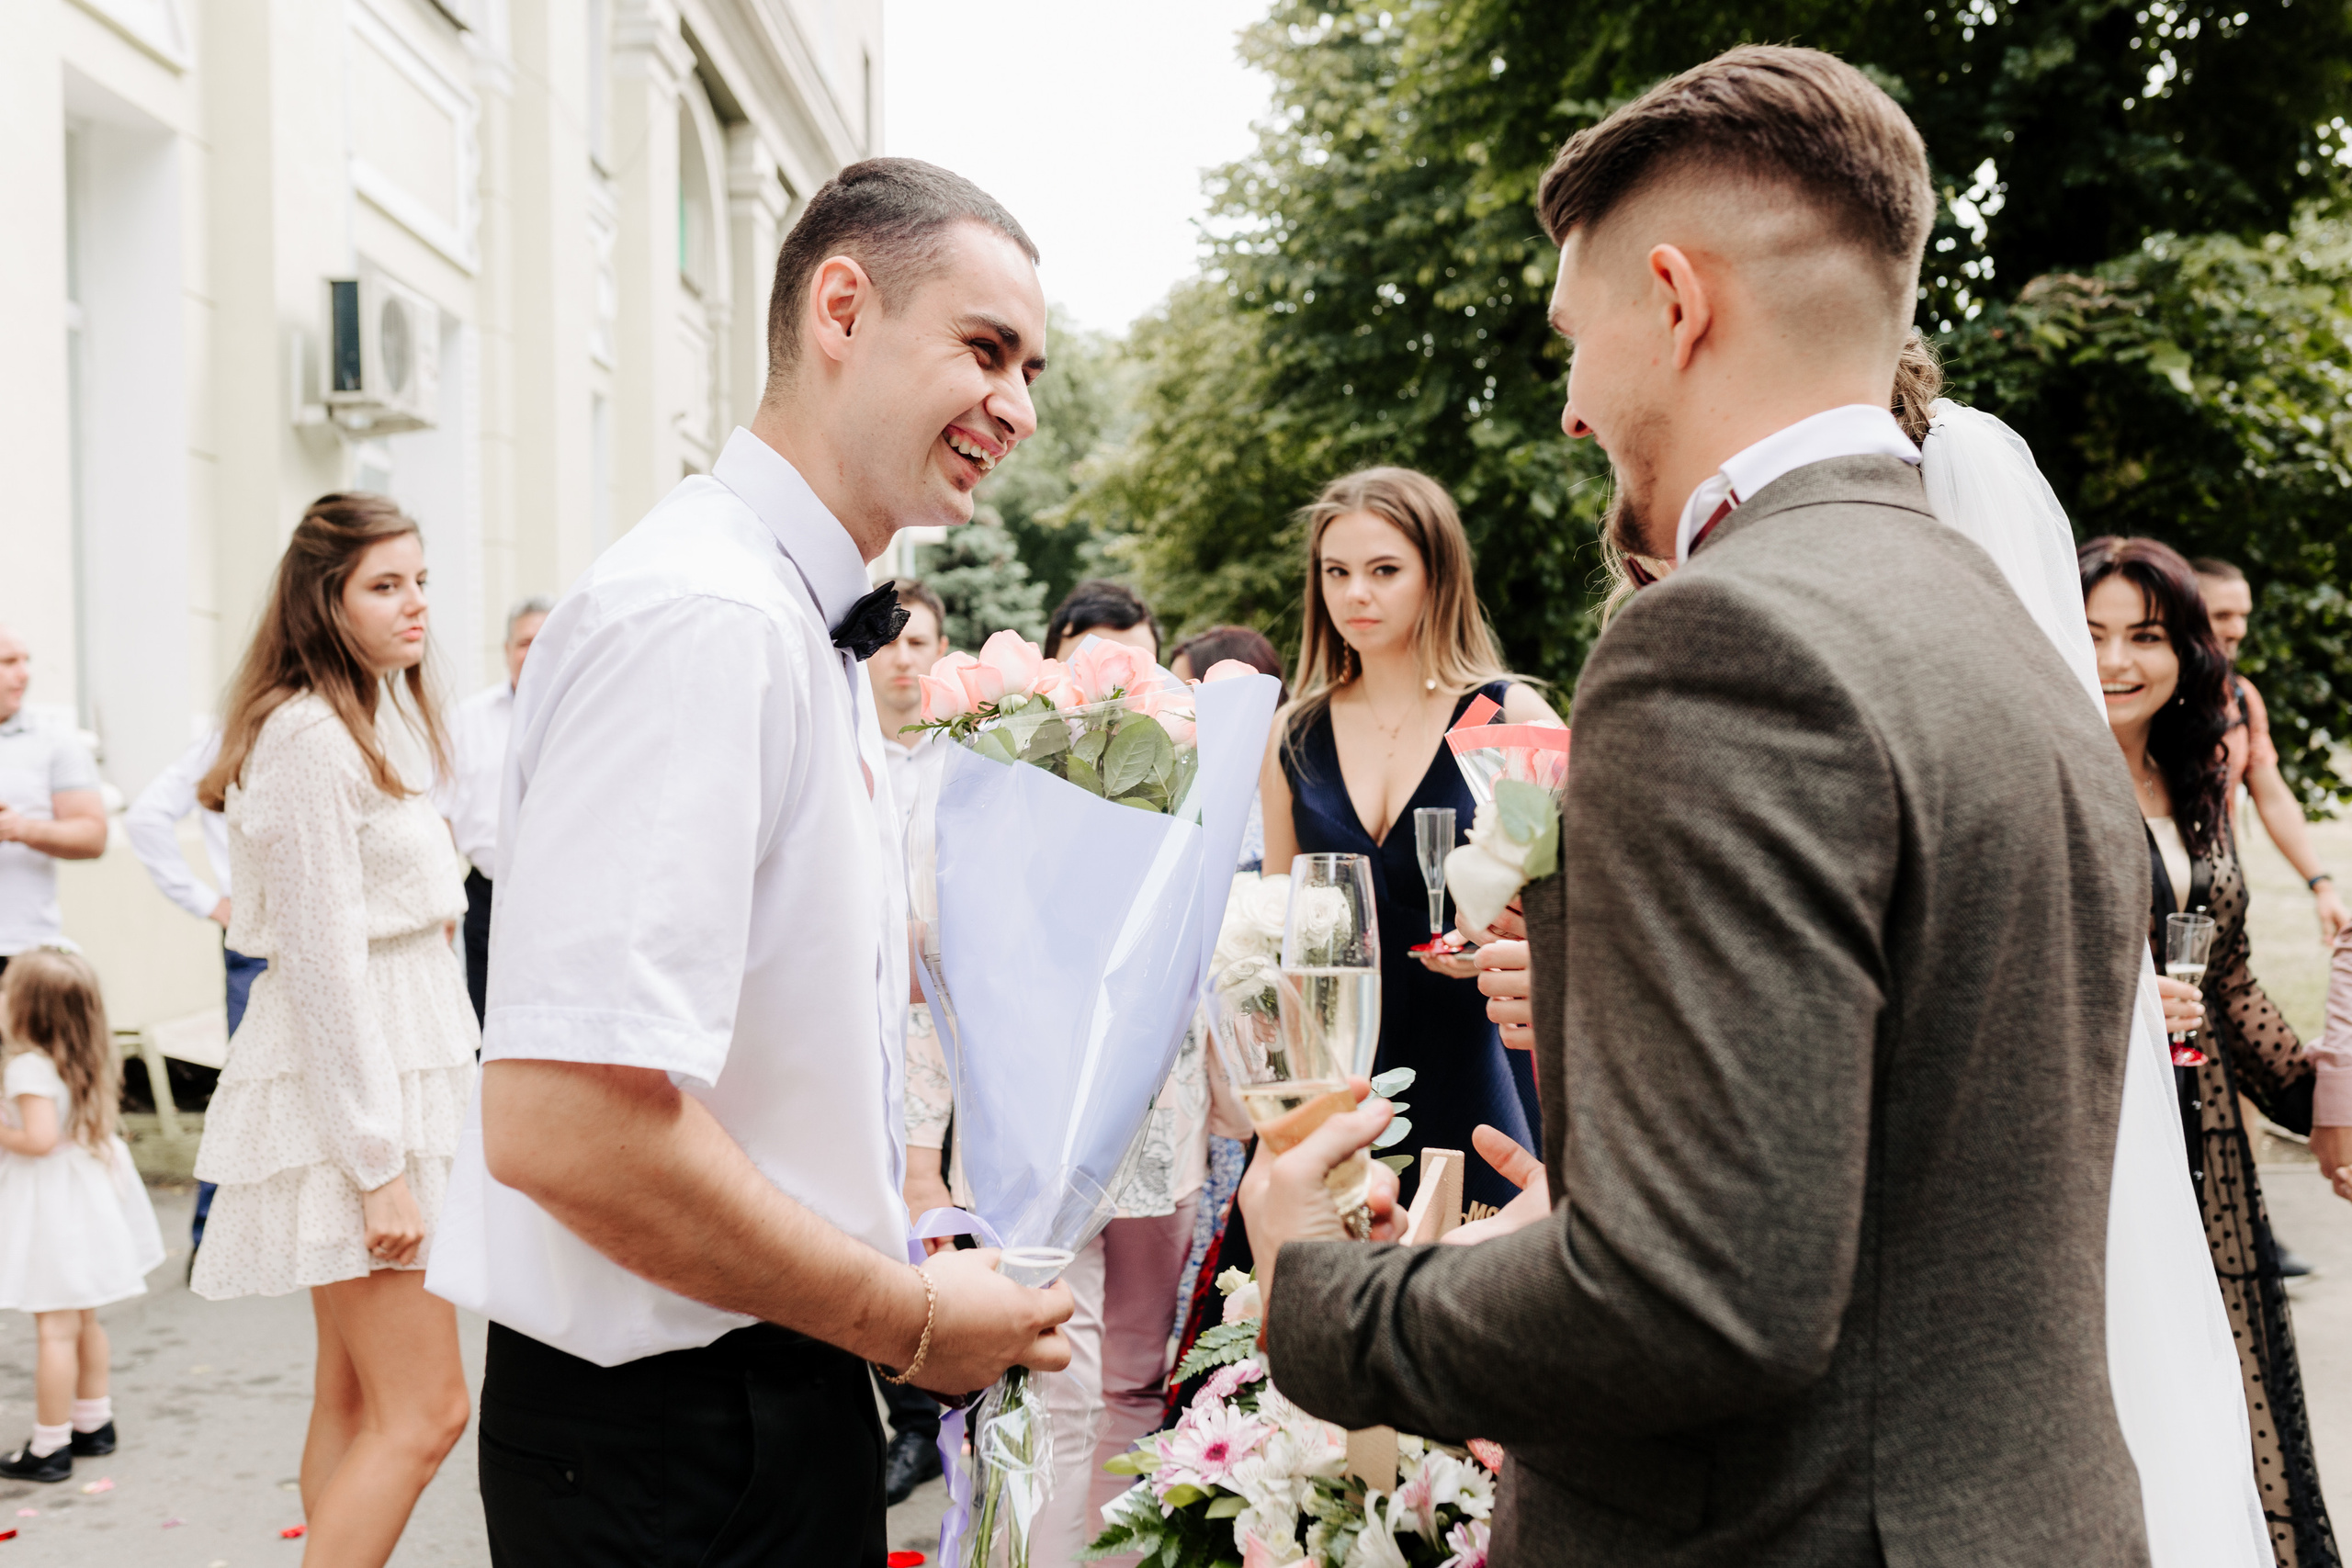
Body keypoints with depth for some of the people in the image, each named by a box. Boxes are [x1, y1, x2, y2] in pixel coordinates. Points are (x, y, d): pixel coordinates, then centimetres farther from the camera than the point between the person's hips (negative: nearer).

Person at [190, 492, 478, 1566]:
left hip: (400, 1067, 10)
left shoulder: (378, 718, 16)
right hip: (346, 1087, -10)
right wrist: (380, 1166, -20)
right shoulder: (311, 735, -15)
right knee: (426, 1409, -10)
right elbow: (324, 965, -19)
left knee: (355, 1400, 12)